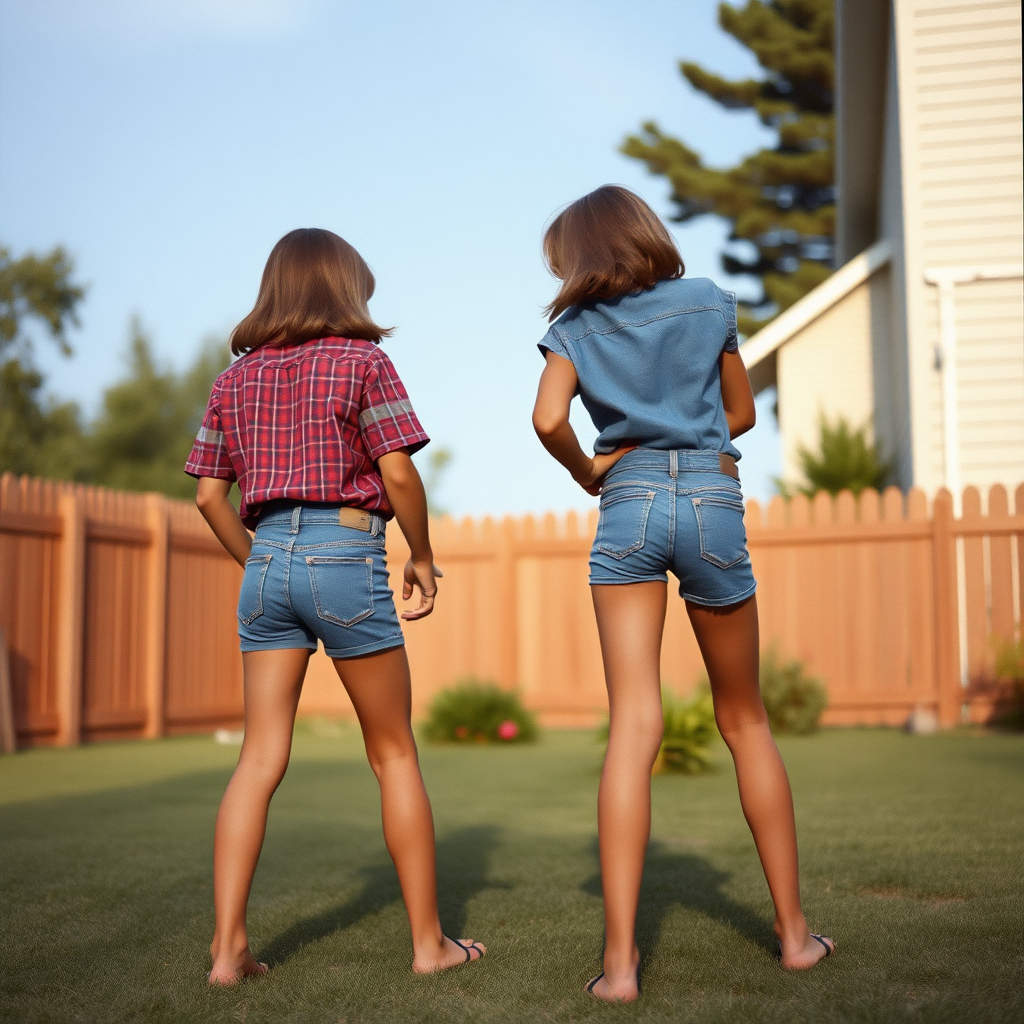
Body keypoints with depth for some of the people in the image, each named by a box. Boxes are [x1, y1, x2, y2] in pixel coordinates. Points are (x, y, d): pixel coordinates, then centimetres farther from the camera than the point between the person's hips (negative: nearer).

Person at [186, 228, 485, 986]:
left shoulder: (237, 377, 12)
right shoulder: (361, 361, -2)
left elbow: (210, 495, 10)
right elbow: (398, 473, -9)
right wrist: (423, 557, 4)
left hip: (268, 561, 5)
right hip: (346, 558, -4)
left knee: (260, 759, 5)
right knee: (394, 754, 6)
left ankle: (229, 945, 1)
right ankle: (430, 940, 14)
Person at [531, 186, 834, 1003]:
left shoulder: (577, 328, 6)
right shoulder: (710, 302, 11)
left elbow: (549, 420, -9)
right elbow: (742, 414, 18)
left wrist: (588, 473, 9)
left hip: (629, 507, -1)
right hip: (714, 502, 1)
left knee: (633, 728, -8)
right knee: (745, 722, 13)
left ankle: (620, 960, -13)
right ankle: (794, 930, 20)